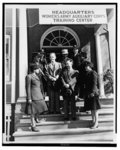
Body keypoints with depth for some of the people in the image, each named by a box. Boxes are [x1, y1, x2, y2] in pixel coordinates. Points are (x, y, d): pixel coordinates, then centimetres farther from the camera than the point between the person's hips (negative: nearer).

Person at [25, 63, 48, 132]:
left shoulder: (39, 75, 11)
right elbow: (28, 88, -12)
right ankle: (33, 126, 8)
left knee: (42, 108, 12)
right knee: (33, 111, -1)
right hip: (33, 96, -8)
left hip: (39, 95, 8)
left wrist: (42, 94, 16)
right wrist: (29, 98, -15)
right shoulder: (29, 76, -11)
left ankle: (36, 117, 43)